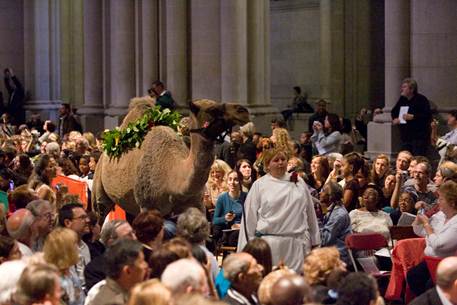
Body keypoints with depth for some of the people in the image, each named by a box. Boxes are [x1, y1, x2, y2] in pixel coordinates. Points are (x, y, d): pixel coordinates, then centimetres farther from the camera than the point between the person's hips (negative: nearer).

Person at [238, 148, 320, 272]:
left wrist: (314, 241, 15)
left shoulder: (299, 182, 11)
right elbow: (249, 218, 3)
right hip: (270, 242, -2)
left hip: (296, 244, 3)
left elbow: (310, 213, 16)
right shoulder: (259, 186, 3)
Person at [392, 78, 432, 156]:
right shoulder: (402, 100, 14)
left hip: (419, 137, -7)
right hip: (405, 137, 7)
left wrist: (413, 117, -22)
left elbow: (428, 115, -17)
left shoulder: (421, 99, -9)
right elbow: (394, 111, 28)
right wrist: (394, 119, 6)